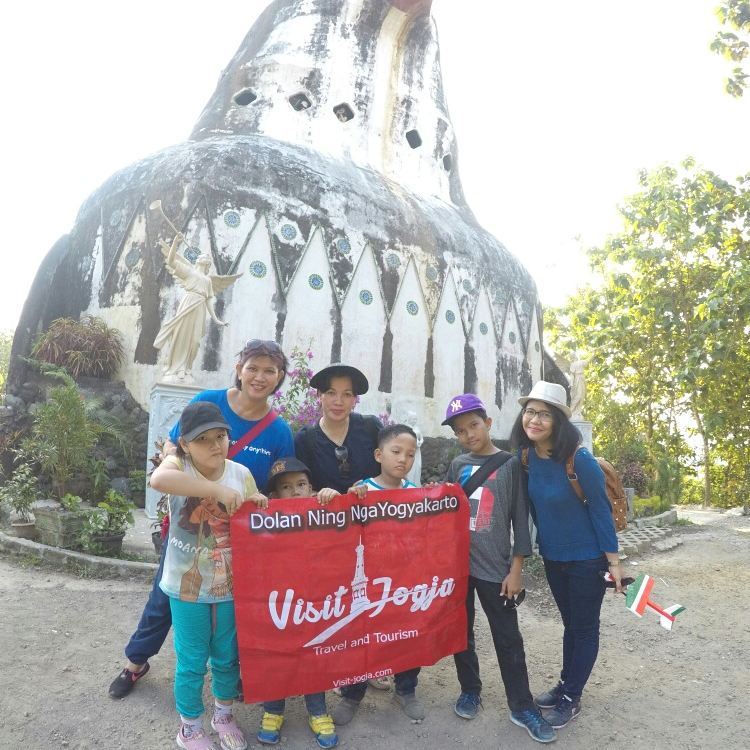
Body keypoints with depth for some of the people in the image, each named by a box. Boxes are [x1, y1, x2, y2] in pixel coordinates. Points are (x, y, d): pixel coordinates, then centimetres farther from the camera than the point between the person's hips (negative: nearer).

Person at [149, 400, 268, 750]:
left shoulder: (241, 474, -6)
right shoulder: (178, 464, -15)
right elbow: (158, 479, -41)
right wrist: (218, 490, -40)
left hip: (229, 584, 3)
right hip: (188, 586, -3)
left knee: (227, 657, 20)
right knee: (192, 662, 13)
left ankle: (223, 715, 46)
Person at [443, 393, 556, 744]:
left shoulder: (510, 464, -5)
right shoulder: (457, 465, 4)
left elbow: (520, 518, -5)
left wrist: (516, 570, -6)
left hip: (495, 567, -3)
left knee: (508, 638, 6)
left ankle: (522, 706, 21)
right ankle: (470, 690, 32)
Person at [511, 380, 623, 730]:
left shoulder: (579, 459, -26)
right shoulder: (527, 457, -8)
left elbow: (600, 510, -18)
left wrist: (613, 561, -12)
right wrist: (542, 542, 12)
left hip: (586, 559, -5)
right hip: (552, 557, 6)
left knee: (585, 629, 13)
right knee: (569, 623, 23)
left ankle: (571, 699, 29)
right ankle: (565, 684, 40)